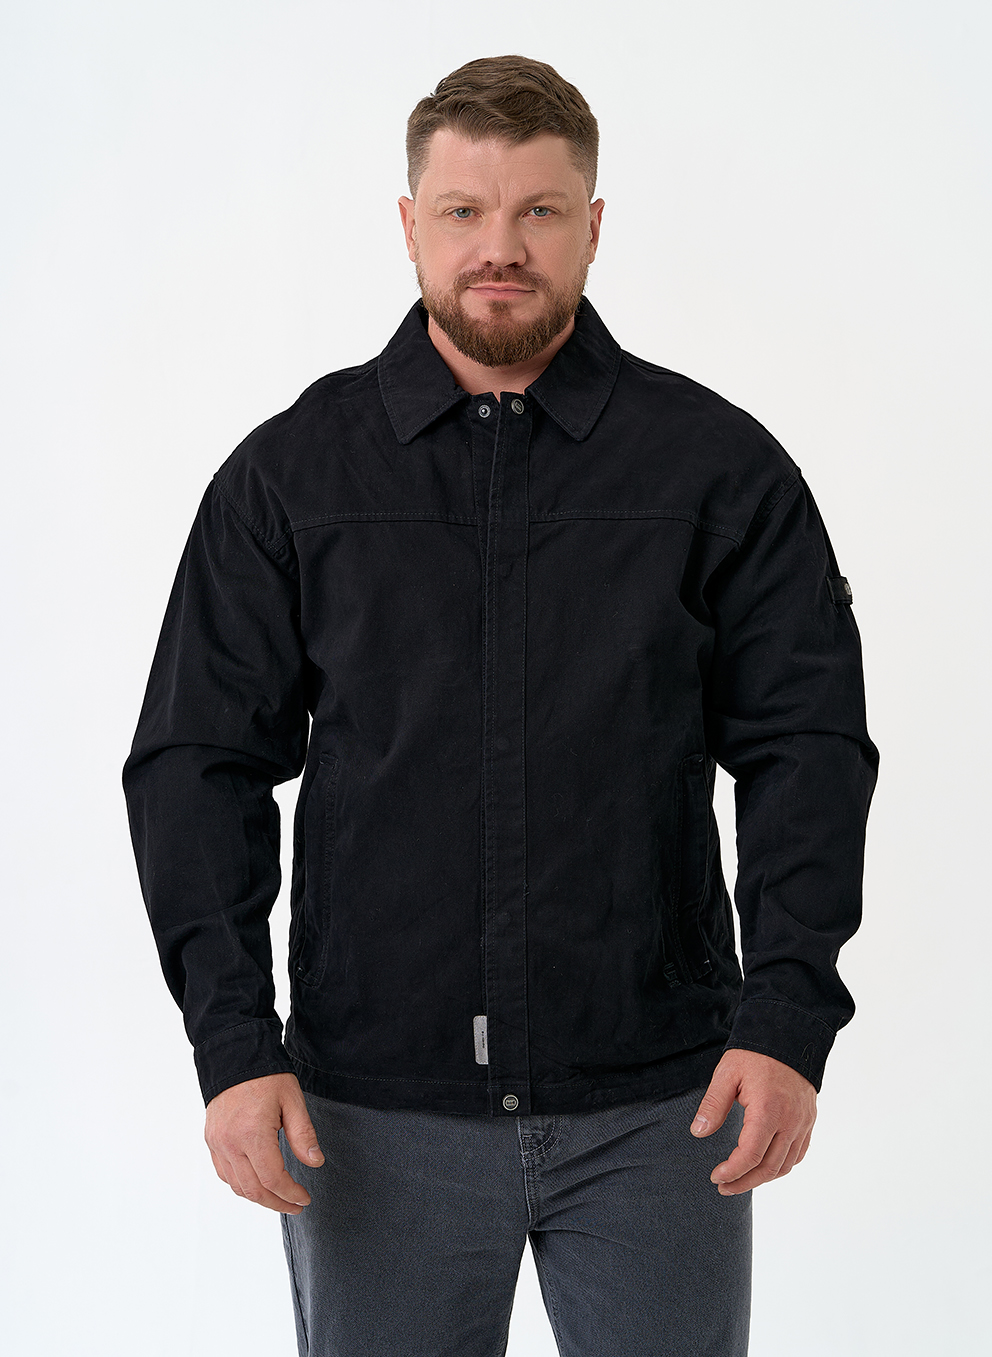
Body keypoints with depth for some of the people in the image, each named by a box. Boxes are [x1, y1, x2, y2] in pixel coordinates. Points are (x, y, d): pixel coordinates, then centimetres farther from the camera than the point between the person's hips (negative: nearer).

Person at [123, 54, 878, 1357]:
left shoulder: (723, 466, 1)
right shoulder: (290, 472, 3)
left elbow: (806, 746, -1)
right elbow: (199, 761, 2)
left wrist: (787, 1019, -12)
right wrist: (234, 1041, -7)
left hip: (655, 1104, 0)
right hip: (378, 1111, 1)